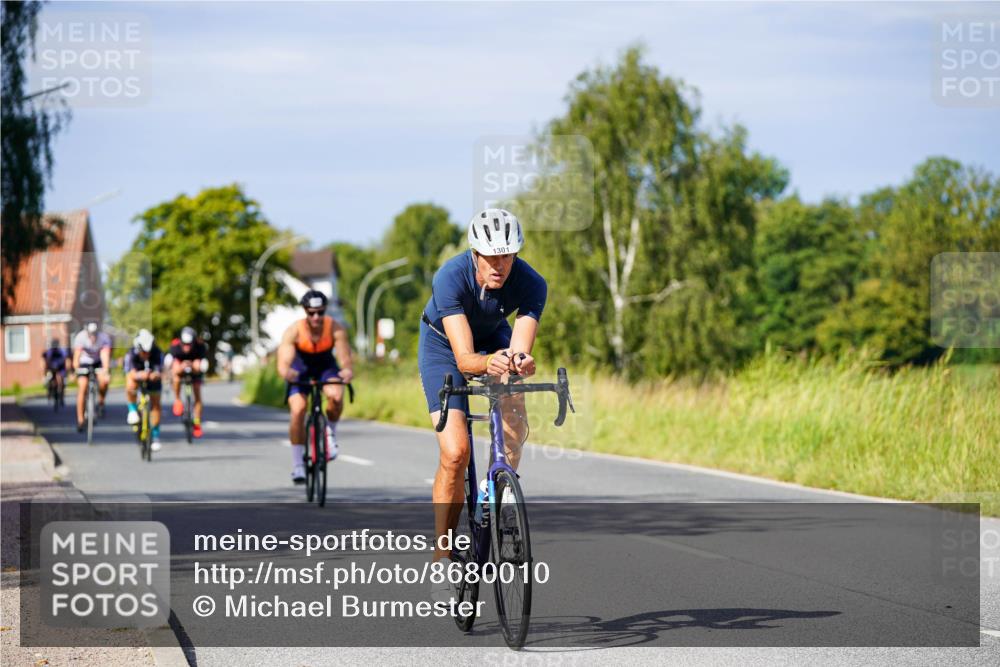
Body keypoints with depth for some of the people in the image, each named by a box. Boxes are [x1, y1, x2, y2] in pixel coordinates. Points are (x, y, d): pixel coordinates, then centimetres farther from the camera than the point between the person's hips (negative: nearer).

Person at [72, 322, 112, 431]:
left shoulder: (104, 338, -25)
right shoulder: (81, 337, -27)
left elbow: (105, 355, -35)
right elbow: (77, 355, -35)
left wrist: (106, 372, -49)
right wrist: (75, 371, -49)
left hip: (99, 362, 0)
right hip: (84, 362, 0)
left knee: (104, 381, -29)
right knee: (82, 388, -15)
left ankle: (101, 403, 0)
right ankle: (80, 420, -7)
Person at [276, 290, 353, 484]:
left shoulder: (336, 329, -28)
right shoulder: (293, 332, -30)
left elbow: (346, 359, -33)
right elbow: (283, 363, -38)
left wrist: (347, 371, -56)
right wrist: (286, 372, -61)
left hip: (326, 366, 0)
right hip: (301, 368, 0)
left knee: (336, 396, -31)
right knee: (297, 410, -21)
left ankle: (330, 433, 0)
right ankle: (298, 465, -8)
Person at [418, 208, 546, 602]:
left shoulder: (532, 285, -29)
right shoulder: (450, 277, -36)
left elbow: (521, 348, -35)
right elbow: (464, 358, -42)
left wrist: (519, 362, -59)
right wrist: (489, 363, -63)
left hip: (495, 338, 3)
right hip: (443, 344, -3)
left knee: (515, 427, -27)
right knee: (455, 453, -17)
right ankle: (442, 559, -4)